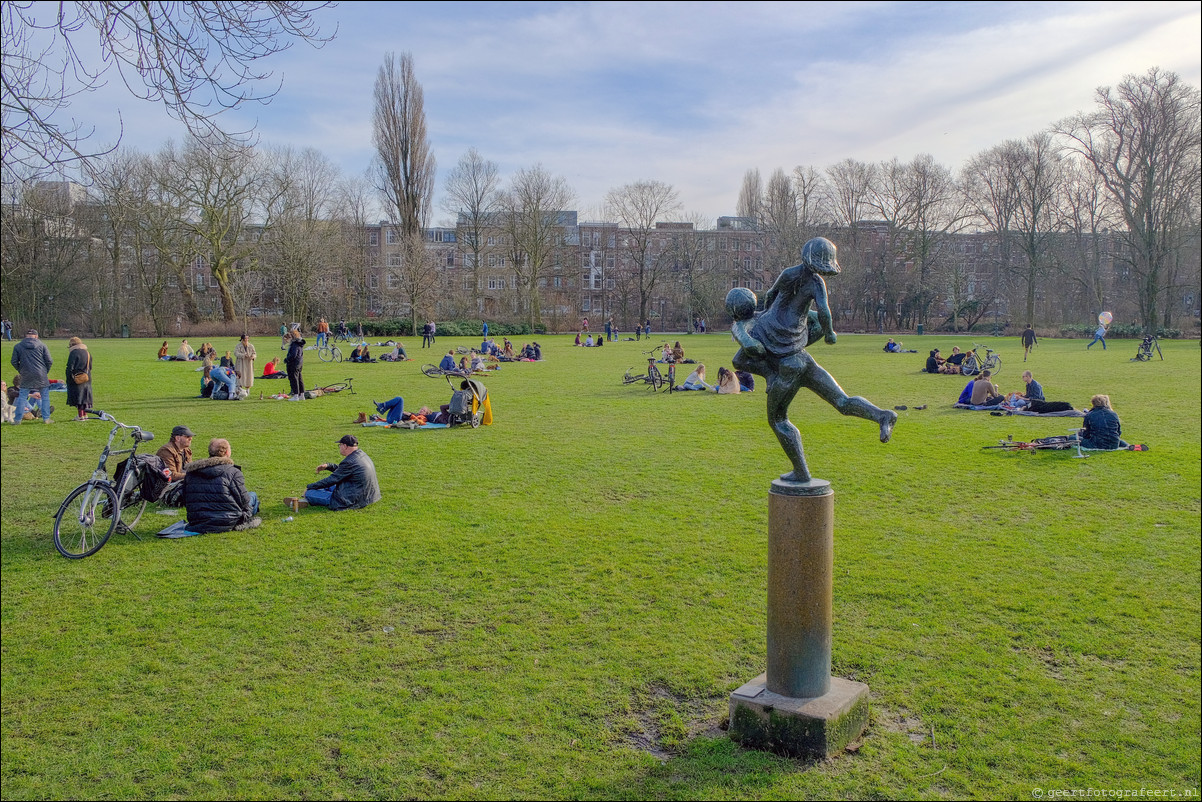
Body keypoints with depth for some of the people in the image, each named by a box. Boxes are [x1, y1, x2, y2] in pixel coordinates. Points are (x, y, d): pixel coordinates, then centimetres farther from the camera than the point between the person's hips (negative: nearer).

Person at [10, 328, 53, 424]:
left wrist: (21, 371, 19)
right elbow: (49, 361, -1)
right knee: (45, 396, 8)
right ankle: (46, 418, 6)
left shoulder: (18, 346, 4)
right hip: (41, 375, -1)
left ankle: (17, 420, 7)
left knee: (22, 397, 7)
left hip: (26, 376, 1)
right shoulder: (42, 345, 2)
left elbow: (14, 362, 5)